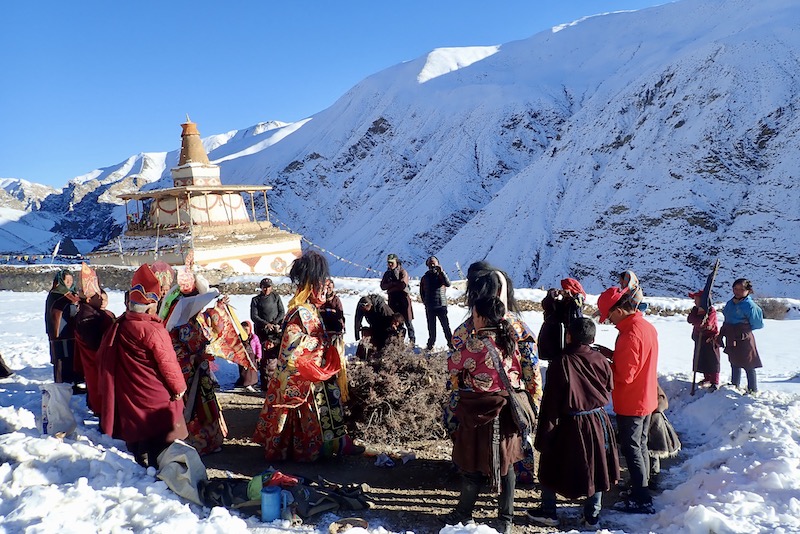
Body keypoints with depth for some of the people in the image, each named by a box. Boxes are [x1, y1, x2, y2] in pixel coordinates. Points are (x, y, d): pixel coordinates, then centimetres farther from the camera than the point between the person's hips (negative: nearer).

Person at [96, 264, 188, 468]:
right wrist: (179, 388, 0)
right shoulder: (152, 331, -20)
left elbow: (102, 358, 14)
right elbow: (168, 364, -16)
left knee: (139, 448, 20)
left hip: (129, 403, 7)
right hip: (157, 402, -7)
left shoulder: (116, 328, 2)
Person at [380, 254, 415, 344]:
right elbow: (383, 286, 2)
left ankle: (412, 339, 3)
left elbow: (403, 285, -16)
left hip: (403, 298, -5)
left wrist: (390, 289, -7)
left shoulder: (402, 272, -3)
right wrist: (394, 284, -12)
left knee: (407, 320, -3)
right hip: (392, 299, 5)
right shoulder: (387, 273, 13)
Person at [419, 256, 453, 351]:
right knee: (431, 328, 11)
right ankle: (430, 344, 21)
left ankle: (450, 343, 3)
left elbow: (448, 284, -19)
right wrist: (425, 301, 8)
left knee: (446, 326, -4)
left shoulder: (441, 275, 0)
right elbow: (422, 291, 17)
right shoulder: (425, 277, 8)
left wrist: (441, 272, -25)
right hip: (429, 307, 3)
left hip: (441, 305, -3)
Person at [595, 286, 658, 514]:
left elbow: (624, 375, -25)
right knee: (640, 446, 19)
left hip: (630, 403, -9)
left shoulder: (630, 334, -26)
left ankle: (641, 500, 9)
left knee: (631, 449, 2)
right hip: (646, 399, 9)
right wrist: (613, 354, 4)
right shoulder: (647, 326, 4)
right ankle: (641, 491, 31)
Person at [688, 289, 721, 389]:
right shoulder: (695, 309, 7)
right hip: (699, 338, 7)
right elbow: (690, 319, -9)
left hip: (711, 339, -7)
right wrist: (700, 320, -23)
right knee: (700, 359, 12)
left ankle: (715, 382, 3)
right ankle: (707, 378, 27)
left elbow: (706, 322, -27)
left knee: (712, 361, -2)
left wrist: (696, 321, -15)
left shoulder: (711, 311, -15)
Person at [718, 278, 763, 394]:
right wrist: (721, 334, 16)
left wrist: (744, 329, -2)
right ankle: (734, 384, 36)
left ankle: (753, 389, 15)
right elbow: (726, 321, 17)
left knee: (748, 365, 3)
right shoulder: (730, 303, 7)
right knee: (734, 363, 21)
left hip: (744, 339, -8)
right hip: (731, 339, 8)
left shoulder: (750, 306, -16)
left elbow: (758, 324, -8)